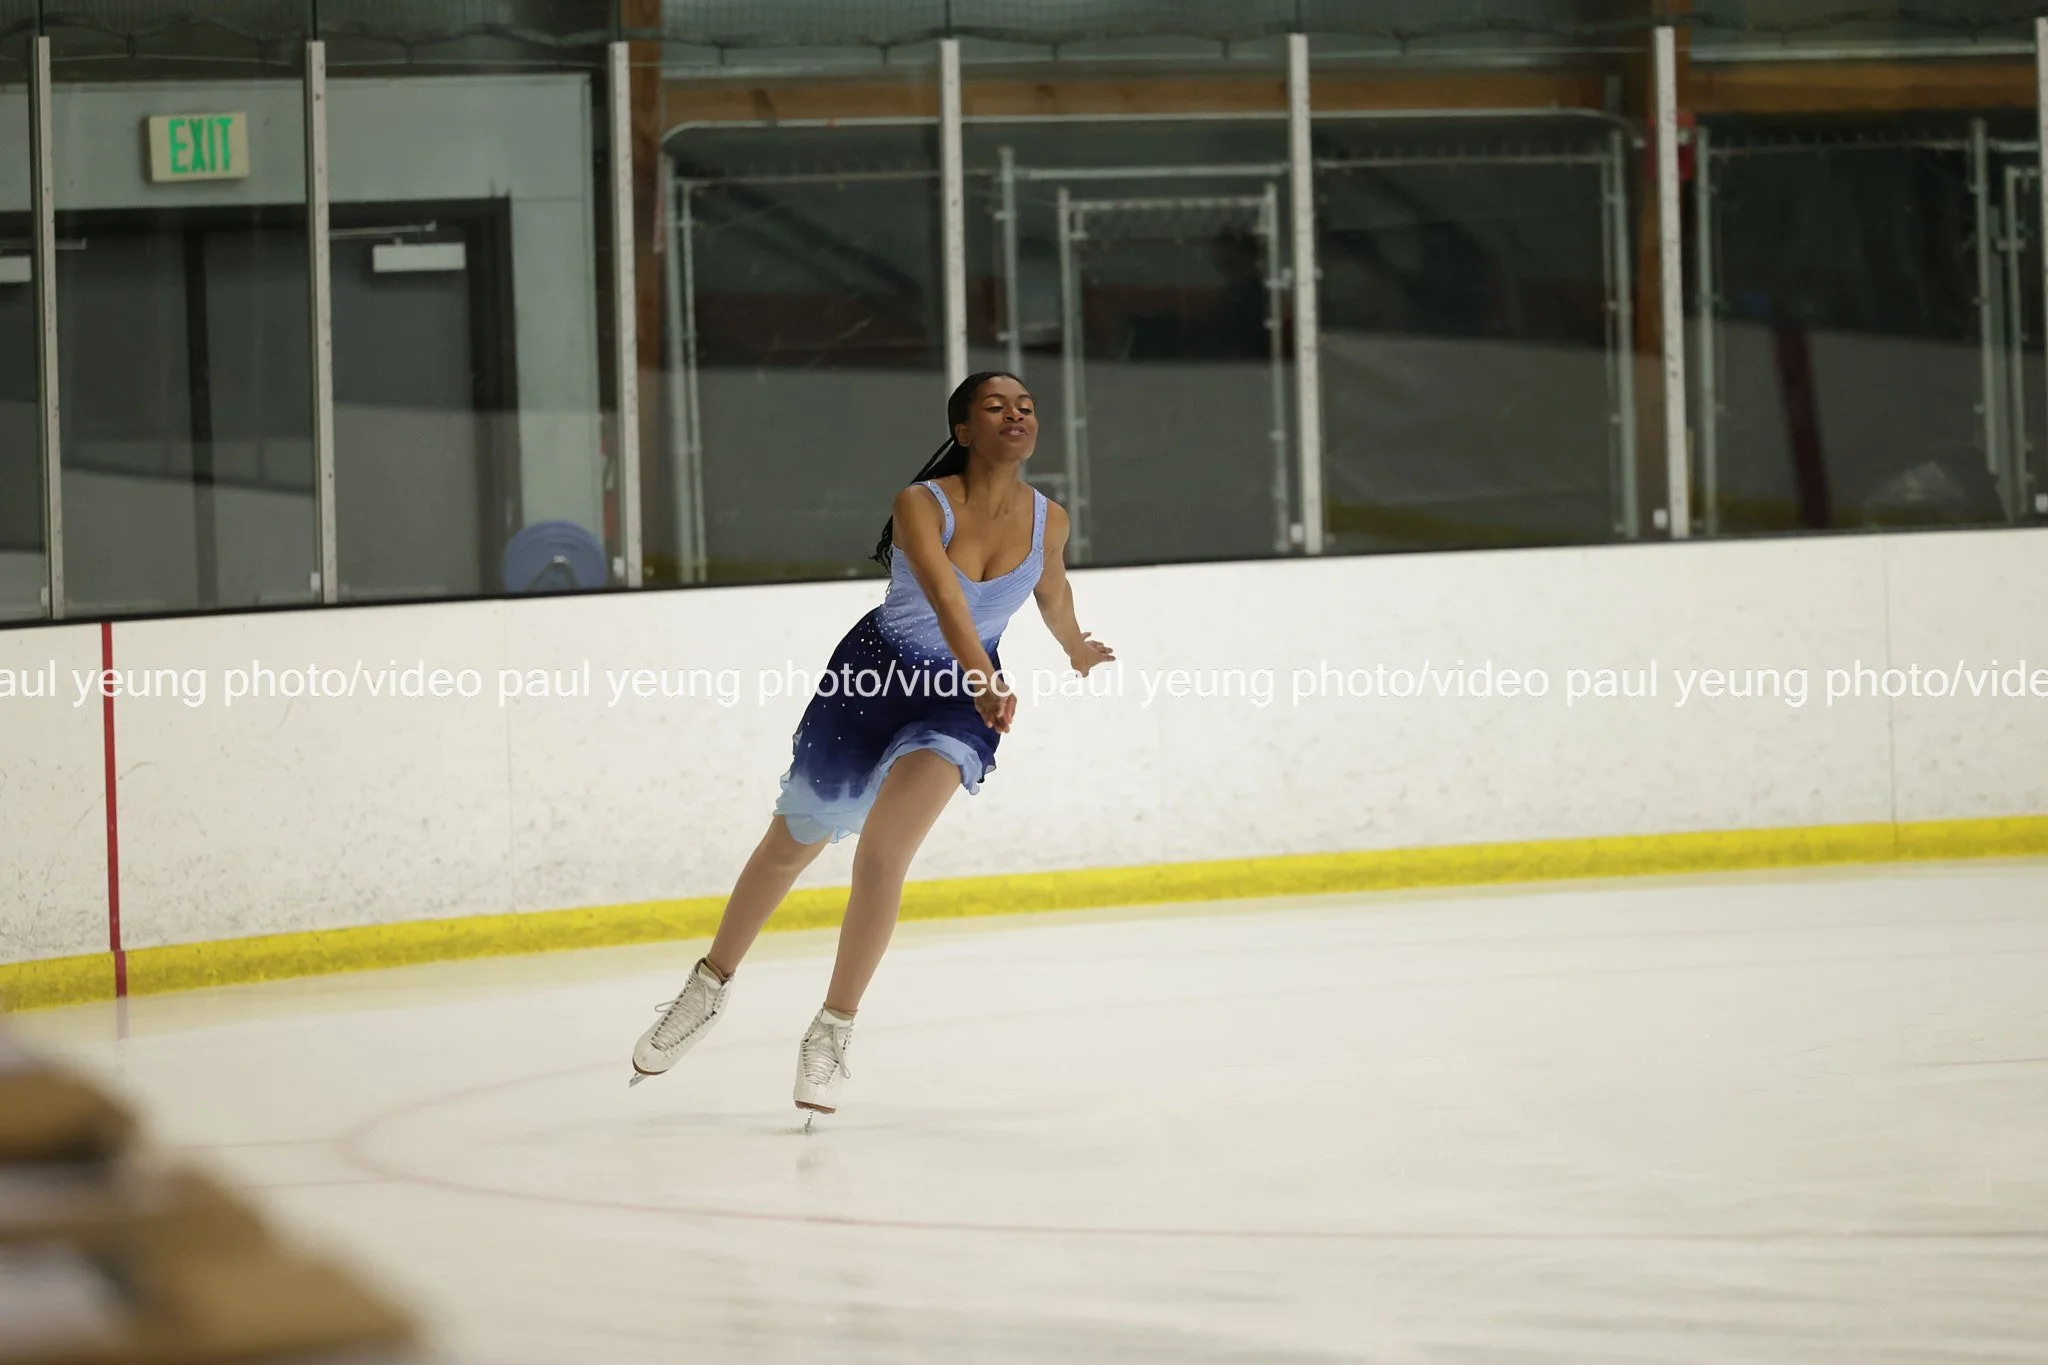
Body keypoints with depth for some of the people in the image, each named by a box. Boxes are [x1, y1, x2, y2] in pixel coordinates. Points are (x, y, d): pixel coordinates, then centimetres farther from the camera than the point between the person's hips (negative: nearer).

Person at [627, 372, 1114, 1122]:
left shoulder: (1048, 520, -10)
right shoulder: (922, 504, -23)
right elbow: (945, 597, -41)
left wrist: (1076, 649, 32)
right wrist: (985, 680, -57)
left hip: (958, 697, 1)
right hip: (874, 673, -1)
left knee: (882, 854, -21)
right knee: (792, 843, 15)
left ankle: (832, 1035, -6)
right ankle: (708, 988, 38)